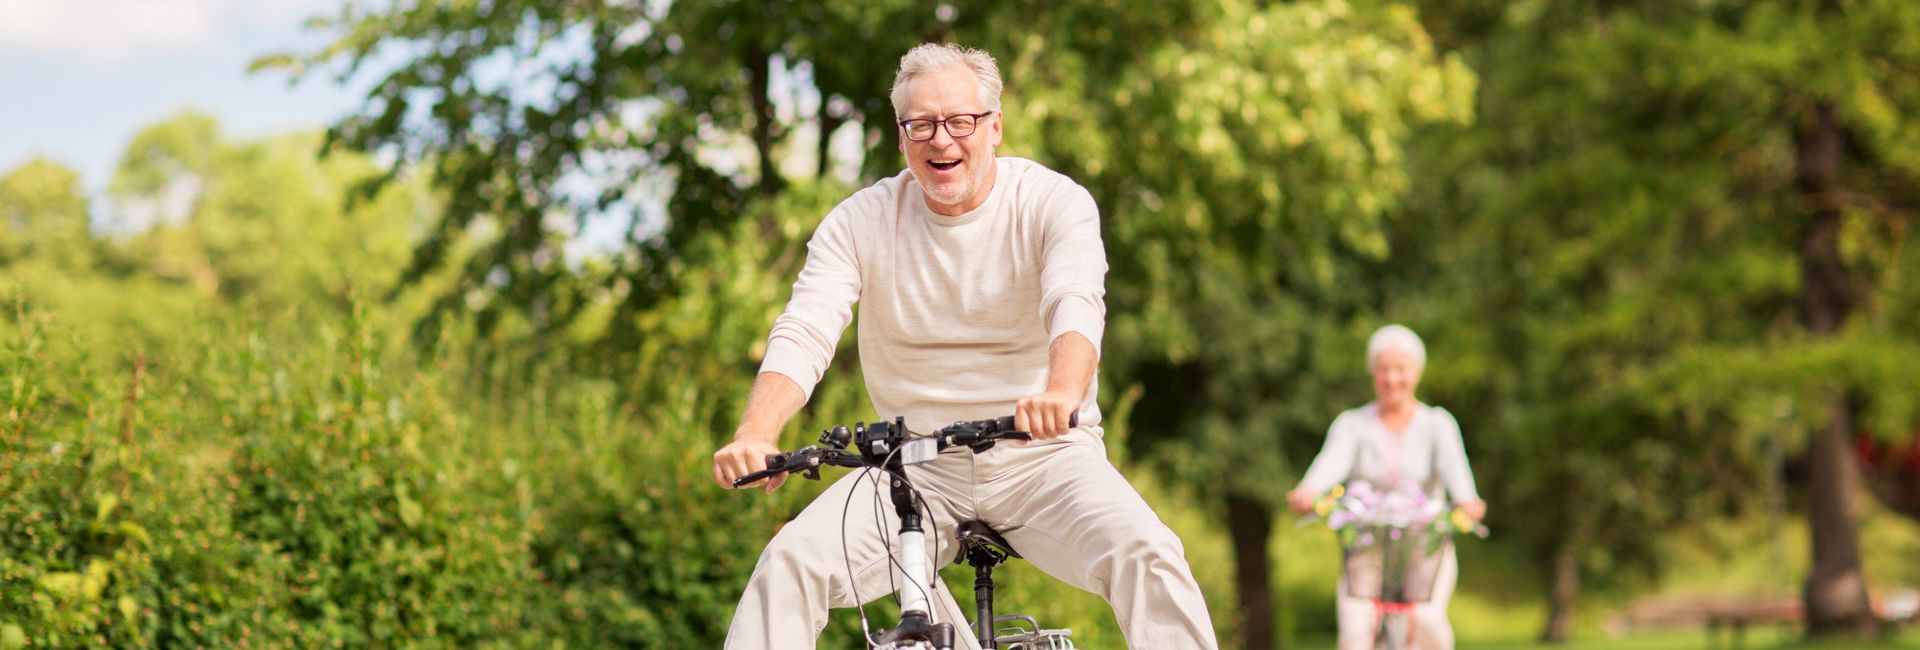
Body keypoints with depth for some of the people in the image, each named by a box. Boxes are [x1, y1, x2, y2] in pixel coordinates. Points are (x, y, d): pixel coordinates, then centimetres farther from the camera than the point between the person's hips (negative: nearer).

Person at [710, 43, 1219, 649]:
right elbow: (803, 332, -11)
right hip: (917, 467, 2)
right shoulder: (860, 222, 0)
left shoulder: (1054, 202, -6)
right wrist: (756, 433, -33)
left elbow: (1076, 305, -25)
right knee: (790, 563, -20)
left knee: (1147, 555, -29)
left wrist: (1063, 392, -49)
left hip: (1041, 456, -2)